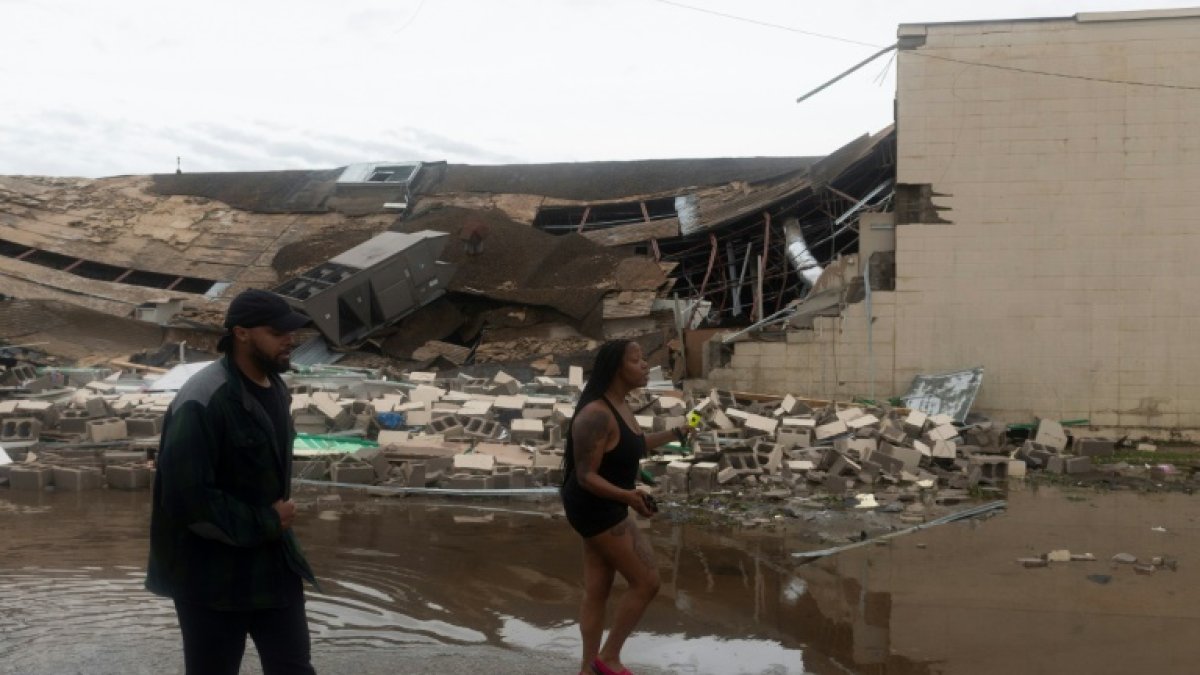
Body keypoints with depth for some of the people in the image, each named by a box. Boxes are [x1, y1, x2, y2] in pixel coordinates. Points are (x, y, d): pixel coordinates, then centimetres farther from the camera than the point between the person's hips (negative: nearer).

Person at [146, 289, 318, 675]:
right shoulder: (203, 402, -22)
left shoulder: (275, 390, 5)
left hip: (273, 564, 8)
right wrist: (265, 523, -18)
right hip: (212, 576, -7)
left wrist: (277, 516, 3)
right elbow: (186, 498, -27)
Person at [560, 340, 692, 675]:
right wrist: (627, 496, -39)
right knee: (647, 582, -4)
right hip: (594, 509, -10)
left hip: (603, 508, 10)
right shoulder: (596, 414, -26)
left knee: (597, 591, 14)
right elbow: (586, 476, -26)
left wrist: (673, 434, 32)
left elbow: (629, 445, 24)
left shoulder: (618, 405, 5)